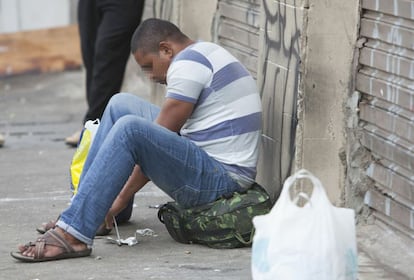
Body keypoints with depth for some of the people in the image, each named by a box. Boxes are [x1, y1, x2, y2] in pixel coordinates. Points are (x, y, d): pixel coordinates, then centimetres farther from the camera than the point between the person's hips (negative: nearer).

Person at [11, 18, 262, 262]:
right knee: (121, 105, 12)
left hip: (220, 177, -11)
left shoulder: (188, 64, -13)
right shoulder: (202, 54, 18)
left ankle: (73, 235, -30)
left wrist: (121, 199, -8)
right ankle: (82, 211, 10)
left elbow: (156, 141, -13)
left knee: (129, 127, -28)